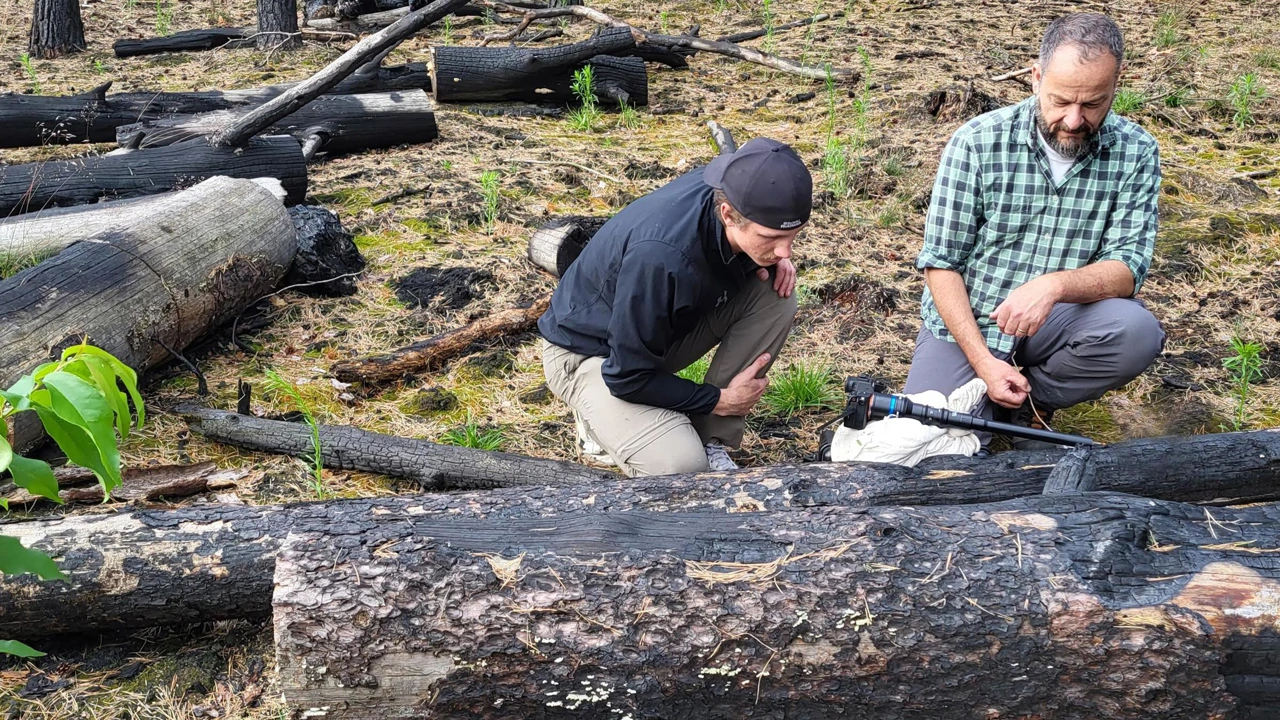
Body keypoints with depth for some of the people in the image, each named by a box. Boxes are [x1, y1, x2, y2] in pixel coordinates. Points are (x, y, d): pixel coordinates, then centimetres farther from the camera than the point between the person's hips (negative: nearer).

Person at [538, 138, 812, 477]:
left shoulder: (729, 190, -18)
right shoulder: (661, 255, -39)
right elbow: (628, 376, -28)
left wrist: (773, 263, -15)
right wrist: (719, 400, -17)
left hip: (667, 328, 7)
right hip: (591, 354, -7)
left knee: (774, 295, -15)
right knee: (682, 468, -28)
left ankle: (712, 440, -6)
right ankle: (606, 420, 4)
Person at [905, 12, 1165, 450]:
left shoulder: (1136, 154, -8)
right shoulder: (978, 142, -13)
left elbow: (1127, 269, -13)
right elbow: (941, 263, -12)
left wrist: (1057, 285, -35)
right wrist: (983, 361, -20)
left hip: (1055, 318, 2)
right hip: (966, 321, -1)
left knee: (1137, 332, -29)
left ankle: (1030, 401, -1)